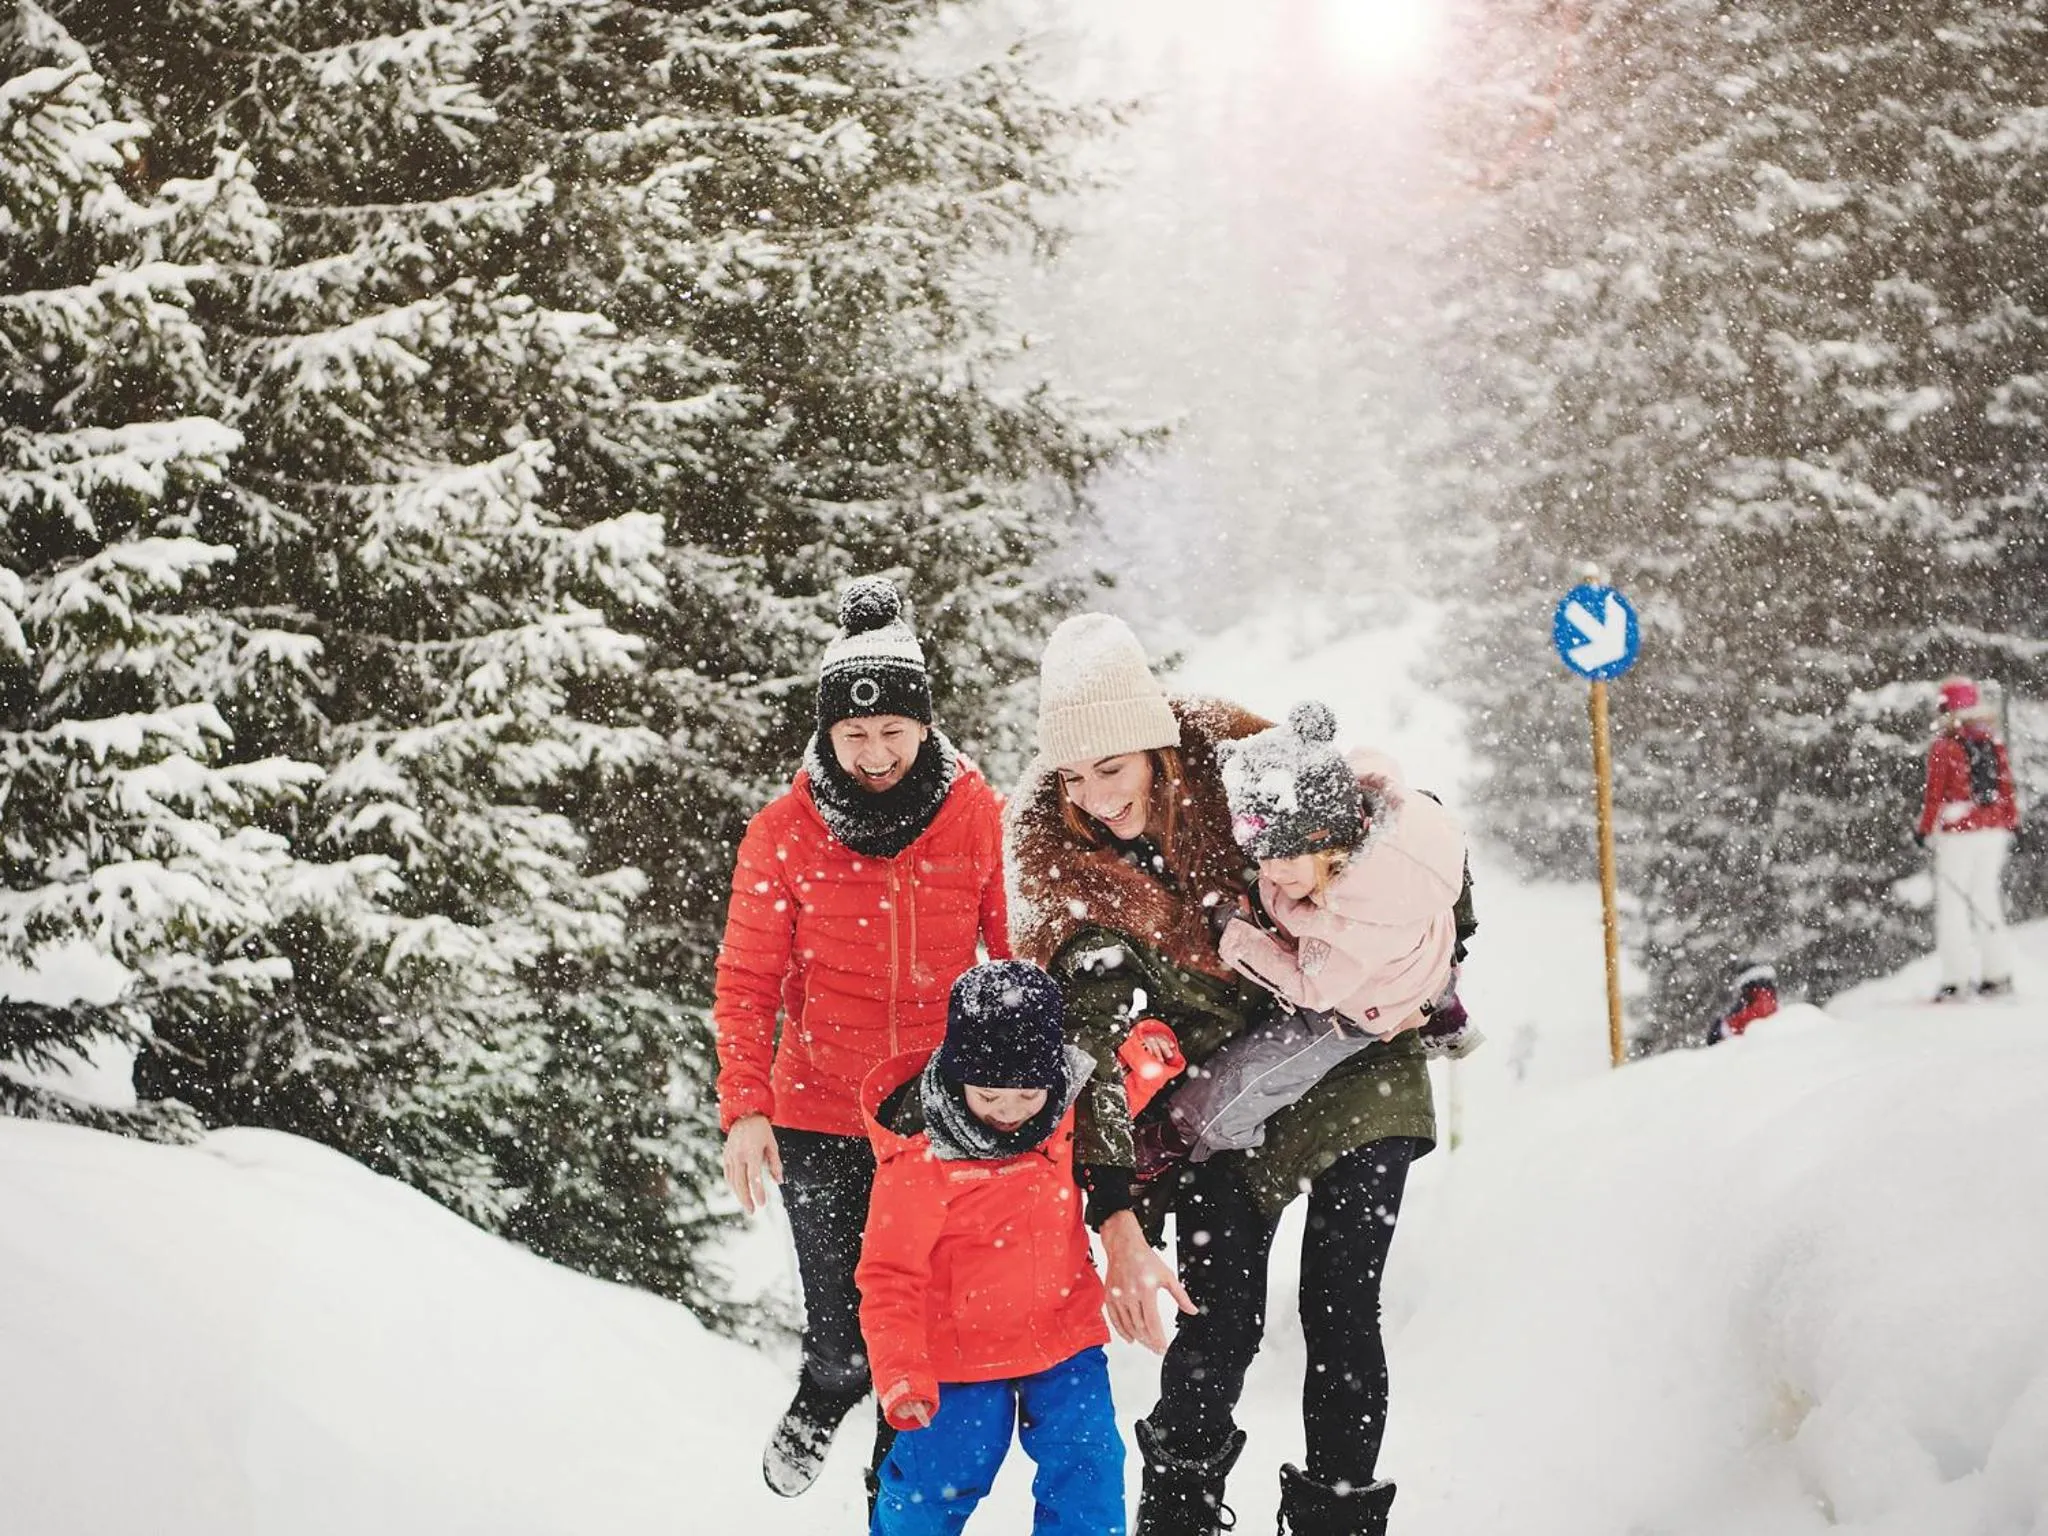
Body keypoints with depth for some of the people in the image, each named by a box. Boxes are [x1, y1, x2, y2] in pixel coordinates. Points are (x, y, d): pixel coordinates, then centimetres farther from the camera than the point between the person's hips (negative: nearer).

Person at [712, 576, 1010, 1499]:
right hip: (818, 1119, -1)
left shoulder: (978, 817, -5)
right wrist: (745, 1110, -15)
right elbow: (747, 983, -5)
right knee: (846, 1340, 1)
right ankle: (825, 1397, 37)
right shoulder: (785, 833, -7)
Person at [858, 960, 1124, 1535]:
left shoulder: (1063, 1107, -6)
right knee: (935, 1479, 3)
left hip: (1064, 1336, 4)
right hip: (960, 1353, -4)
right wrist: (900, 1373, -28)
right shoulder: (918, 1157, -21)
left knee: (1088, 1470, -1)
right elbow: (889, 1276, -17)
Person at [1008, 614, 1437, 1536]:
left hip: (1354, 1061, -1)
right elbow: (1082, 1045, -19)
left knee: (1339, 1309, -4)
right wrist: (1115, 1221, -27)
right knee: (1219, 1325, -6)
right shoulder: (1057, 858, -14)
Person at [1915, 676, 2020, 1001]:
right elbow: (2007, 787, 8)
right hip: (1994, 830, 5)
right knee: (1987, 896, 15)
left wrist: (1924, 829, 2)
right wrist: (2013, 823, 18)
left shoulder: (1943, 747, -10)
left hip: (1957, 833, -5)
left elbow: (1935, 794, -8)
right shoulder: (1993, 743, 5)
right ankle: (1997, 973, 13)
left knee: (1952, 902, 1)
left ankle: (1955, 980, -3)